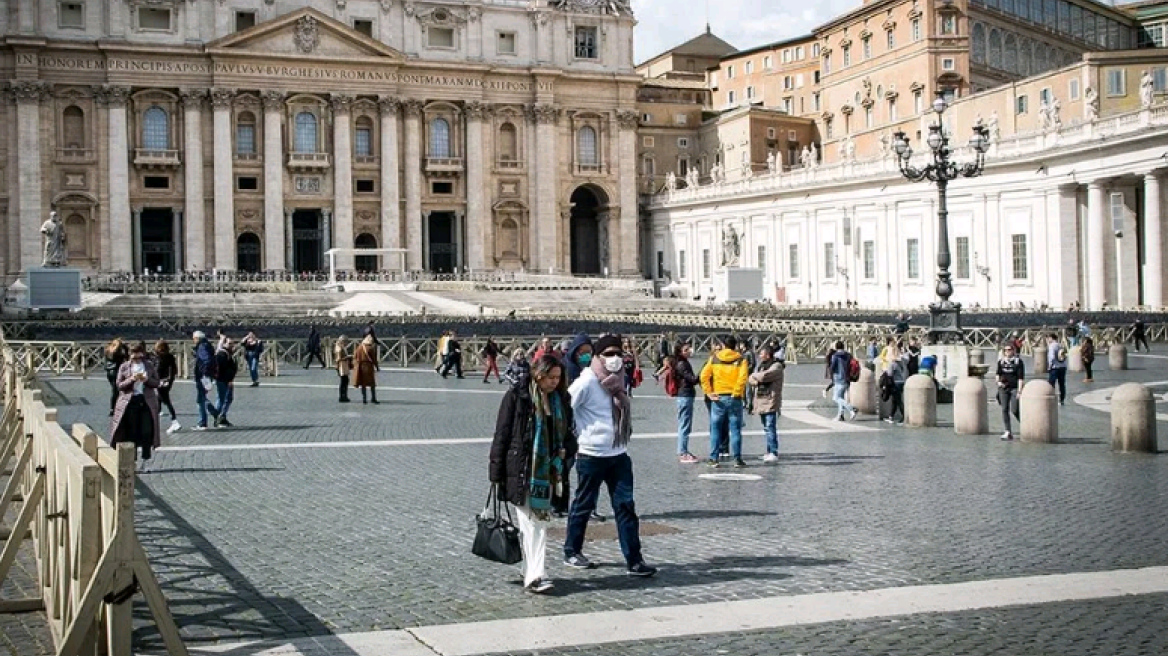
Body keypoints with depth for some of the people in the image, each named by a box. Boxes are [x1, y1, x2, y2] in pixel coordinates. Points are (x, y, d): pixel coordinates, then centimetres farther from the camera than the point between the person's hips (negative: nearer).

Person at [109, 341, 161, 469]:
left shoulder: (149, 365, 8)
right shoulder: (124, 367, 4)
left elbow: (157, 382, 8)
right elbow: (119, 385, 0)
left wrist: (147, 379, -12)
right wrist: (131, 379, -17)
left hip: (147, 401, 1)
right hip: (130, 402, -1)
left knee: (147, 431, -3)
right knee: (132, 432, 1)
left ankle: (145, 460, 6)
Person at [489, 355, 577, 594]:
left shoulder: (561, 399, 10)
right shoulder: (517, 396, -5)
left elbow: (568, 433, 22)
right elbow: (502, 434, -5)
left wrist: (567, 451, 1)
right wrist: (497, 473, -7)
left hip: (549, 471, 5)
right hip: (521, 472, -5)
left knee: (540, 522, 8)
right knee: (531, 523, -9)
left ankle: (532, 573, 16)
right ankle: (535, 576, -12)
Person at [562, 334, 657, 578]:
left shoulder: (618, 380, 8)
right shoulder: (587, 382, -13)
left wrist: (624, 435, 14)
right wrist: (578, 437, -6)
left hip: (618, 455, 6)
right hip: (591, 455, -6)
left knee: (626, 506, 1)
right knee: (583, 505, 8)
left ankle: (633, 560, 2)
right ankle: (572, 552, 25)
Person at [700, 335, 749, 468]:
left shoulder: (714, 358, 5)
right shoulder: (740, 359, 1)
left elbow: (704, 376, -5)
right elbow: (743, 377, -15)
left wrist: (709, 392, -5)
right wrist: (737, 393, -11)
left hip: (718, 398, 1)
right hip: (734, 398, -1)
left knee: (715, 429, 8)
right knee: (735, 429, 4)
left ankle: (713, 459, 6)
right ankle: (737, 459, 4)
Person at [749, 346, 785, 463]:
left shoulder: (776, 366, -8)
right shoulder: (760, 366, 19)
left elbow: (765, 376, -23)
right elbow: (751, 379, 12)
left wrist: (755, 376, -3)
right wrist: (759, 379, -10)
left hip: (771, 402, -8)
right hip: (760, 401, 8)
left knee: (771, 428, -12)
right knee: (766, 429, 13)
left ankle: (774, 453, -13)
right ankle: (769, 452, 20)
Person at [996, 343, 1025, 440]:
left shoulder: (1018, 361, -3)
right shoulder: (1001, 361, 9)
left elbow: (1020, 377, -6)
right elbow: (998, 373, 18)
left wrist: (1019, 391, -11)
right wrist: (998, 381, -3)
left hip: (1014, 388, -4)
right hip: (1003, 388, 4)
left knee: (1014, 410, -10)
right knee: (1004, 410, 1)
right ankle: (1008, 432, 4)